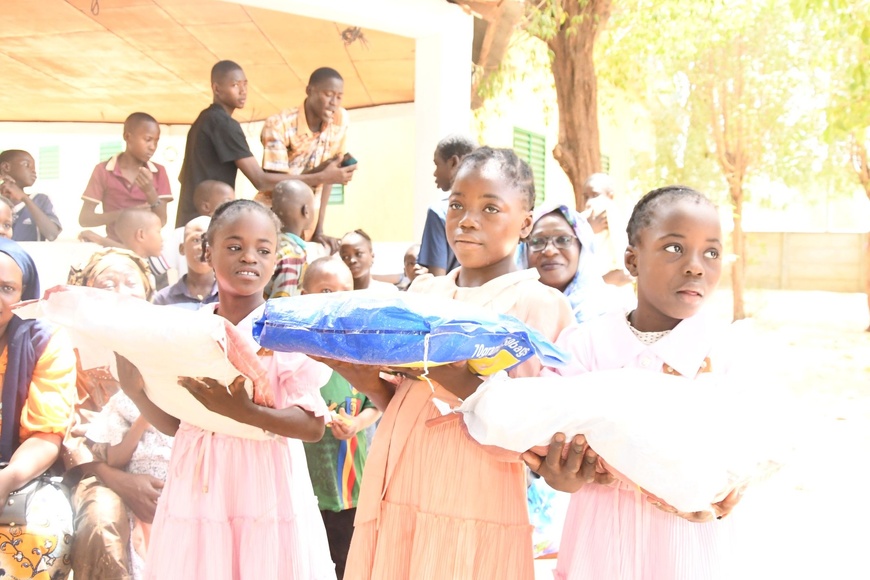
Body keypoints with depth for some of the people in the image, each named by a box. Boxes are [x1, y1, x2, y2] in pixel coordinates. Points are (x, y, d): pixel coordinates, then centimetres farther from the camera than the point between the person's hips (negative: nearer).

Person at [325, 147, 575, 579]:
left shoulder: (541, 305, -6)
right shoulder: (423, 292, 10)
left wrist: (462, 384, -24)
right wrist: (370, 384, -4)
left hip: (471, 514, -5)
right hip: (392, 502, 5)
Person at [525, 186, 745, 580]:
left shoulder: (722, 353, -4)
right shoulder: (585, 345, -5)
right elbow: (557, 442, -8)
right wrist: (561, 476, -29)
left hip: (689, 540, 0)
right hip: (604, 534, 0)